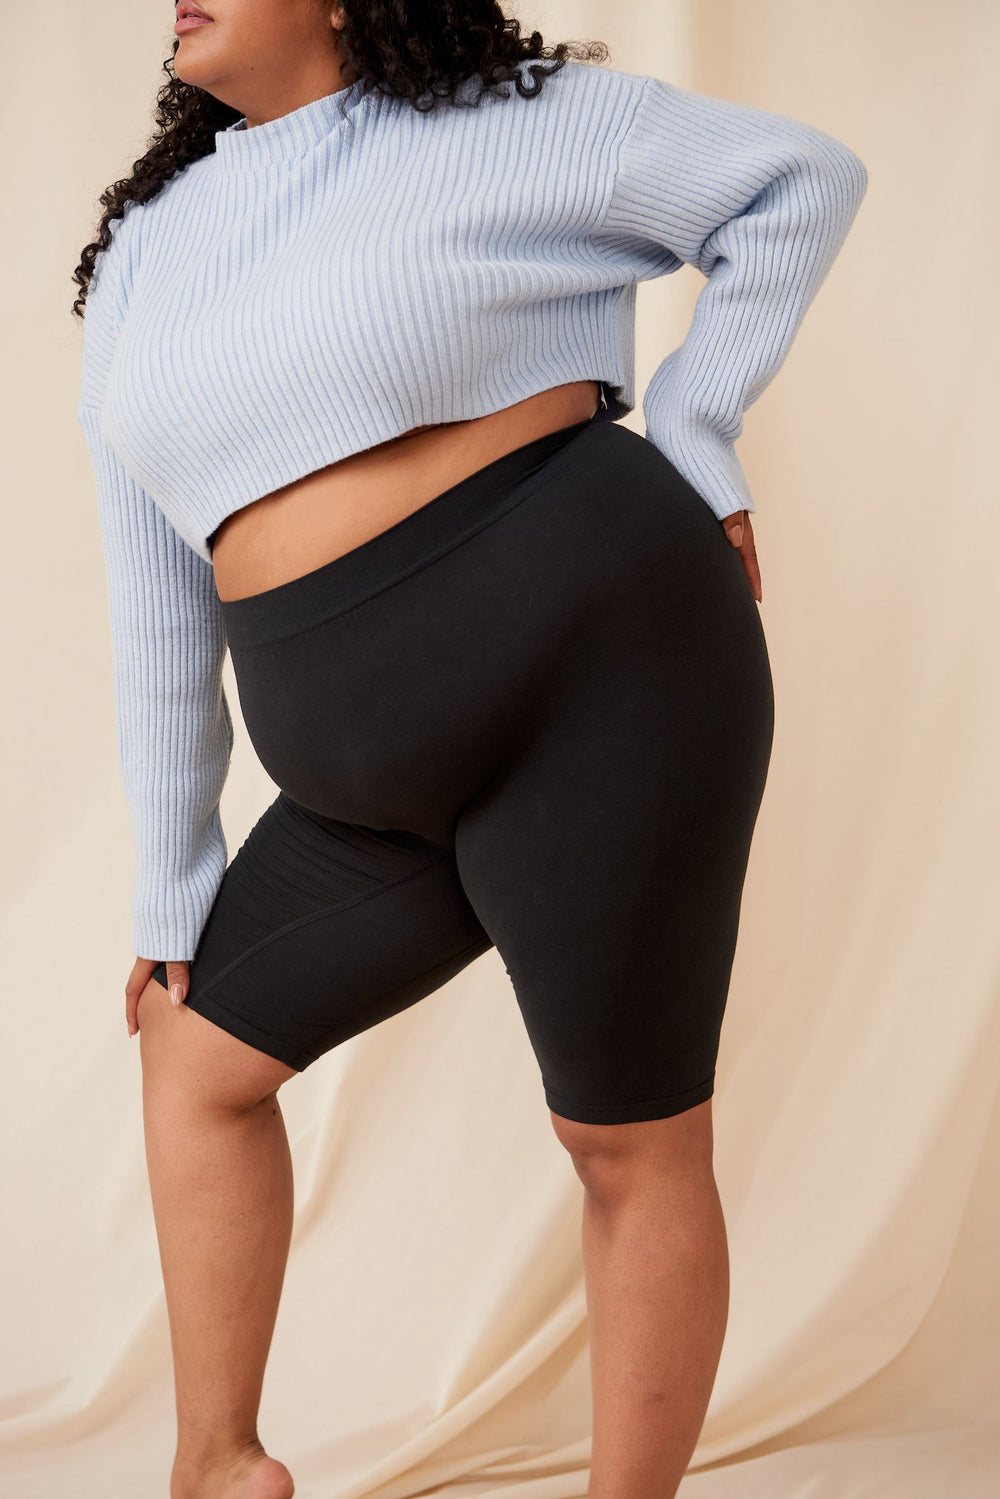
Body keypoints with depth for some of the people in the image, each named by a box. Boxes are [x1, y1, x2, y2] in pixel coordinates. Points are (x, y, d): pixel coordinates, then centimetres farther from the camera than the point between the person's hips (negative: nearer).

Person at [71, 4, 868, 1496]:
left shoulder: (486, 125, -1)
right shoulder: (141, 261, 15)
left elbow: (803, 178, 5)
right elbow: (155, 606, 15)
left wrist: (689, 436, -3)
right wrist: (173, 884, 15)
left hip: (592, 668, -7)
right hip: (378, 787, 7)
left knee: (633, 1144, 3)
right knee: (193, 1053, 16)